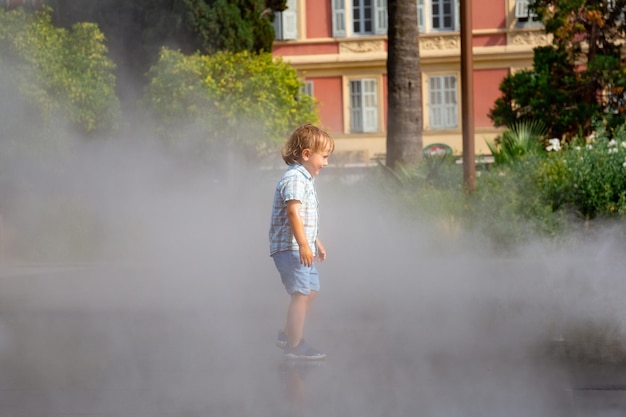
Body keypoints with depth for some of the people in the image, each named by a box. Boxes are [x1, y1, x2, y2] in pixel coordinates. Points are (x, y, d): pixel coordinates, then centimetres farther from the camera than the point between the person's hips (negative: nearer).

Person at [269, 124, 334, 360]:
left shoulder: (305, 179, 19)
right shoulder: (294, 179, -15)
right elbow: (293, 213, -26)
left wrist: (316, 243, 32)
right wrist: (303, 245, -32)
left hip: (303, 248, 11)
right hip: (290, 247, -11)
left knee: (311, 290, 17)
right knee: (301, 293, -11)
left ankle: (287, 335, 27)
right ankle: (295, 346, -7)